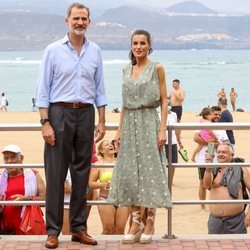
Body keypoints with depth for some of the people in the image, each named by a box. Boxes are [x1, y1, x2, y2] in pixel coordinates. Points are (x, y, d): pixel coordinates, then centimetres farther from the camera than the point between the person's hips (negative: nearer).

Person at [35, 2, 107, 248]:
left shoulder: (95, 52, 9)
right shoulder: (53, 50, -1)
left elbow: (99, 89, 13)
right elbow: (43, 89, -3)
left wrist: (101, 122, 8)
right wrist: (45, 122, -10)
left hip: (86, 113, 3)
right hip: (60, 112, -3)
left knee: (82, 172, 7)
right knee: (55, 173, -3)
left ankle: (79, 228, 15)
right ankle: (53, 230, 2)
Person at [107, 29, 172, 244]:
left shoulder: (157, 69, -2)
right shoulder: (127, 70, 12)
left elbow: (164, 101, -5)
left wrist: (162, 130, -13)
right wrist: (120, 129, 10)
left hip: (149, 123, -5)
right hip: (130, 124, 5)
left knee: (149, 171, -2)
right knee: (130, 172, 3)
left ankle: (150, 222, 7)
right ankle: (136, 222, 11)